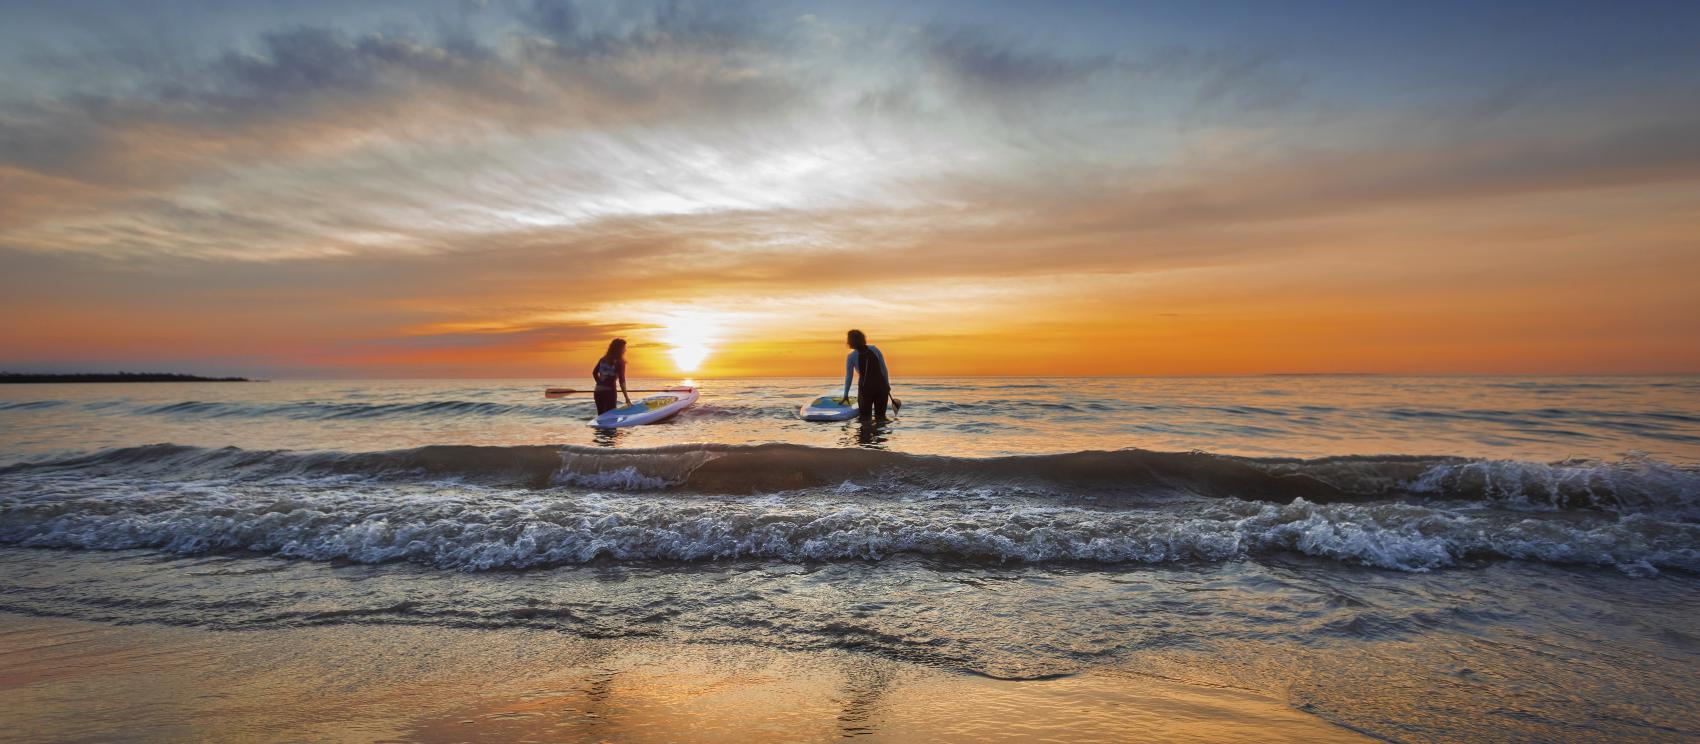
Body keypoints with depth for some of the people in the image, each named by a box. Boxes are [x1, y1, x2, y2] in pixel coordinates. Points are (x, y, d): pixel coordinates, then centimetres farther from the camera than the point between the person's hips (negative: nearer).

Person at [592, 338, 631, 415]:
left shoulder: (603, 359, 10)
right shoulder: (619, 362, -7)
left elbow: (594, 373, 15)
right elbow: (621, 381, -12)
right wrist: (627, 398, -11)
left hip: (598, 391, 6)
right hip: (609, 392, -6)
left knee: (601, 416, 12)